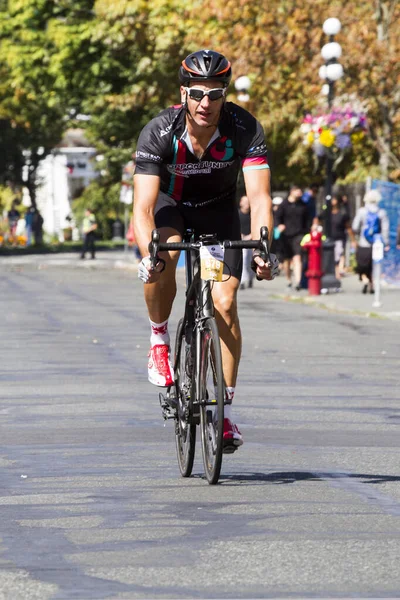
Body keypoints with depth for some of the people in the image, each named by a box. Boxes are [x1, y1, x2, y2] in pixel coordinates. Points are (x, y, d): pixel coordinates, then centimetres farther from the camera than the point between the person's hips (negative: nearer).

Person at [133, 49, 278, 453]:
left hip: (219, 208, 1)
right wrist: (147, 253, -54)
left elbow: (259, 196, -35)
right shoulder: (158, 133, -31)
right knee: (163, 255, -35)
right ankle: (159, 339, -9)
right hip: (171, 202, -1)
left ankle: (226, 408, -2)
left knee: (225, 303, -13)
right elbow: (143, 207, -36)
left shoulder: (245, 129, -29)